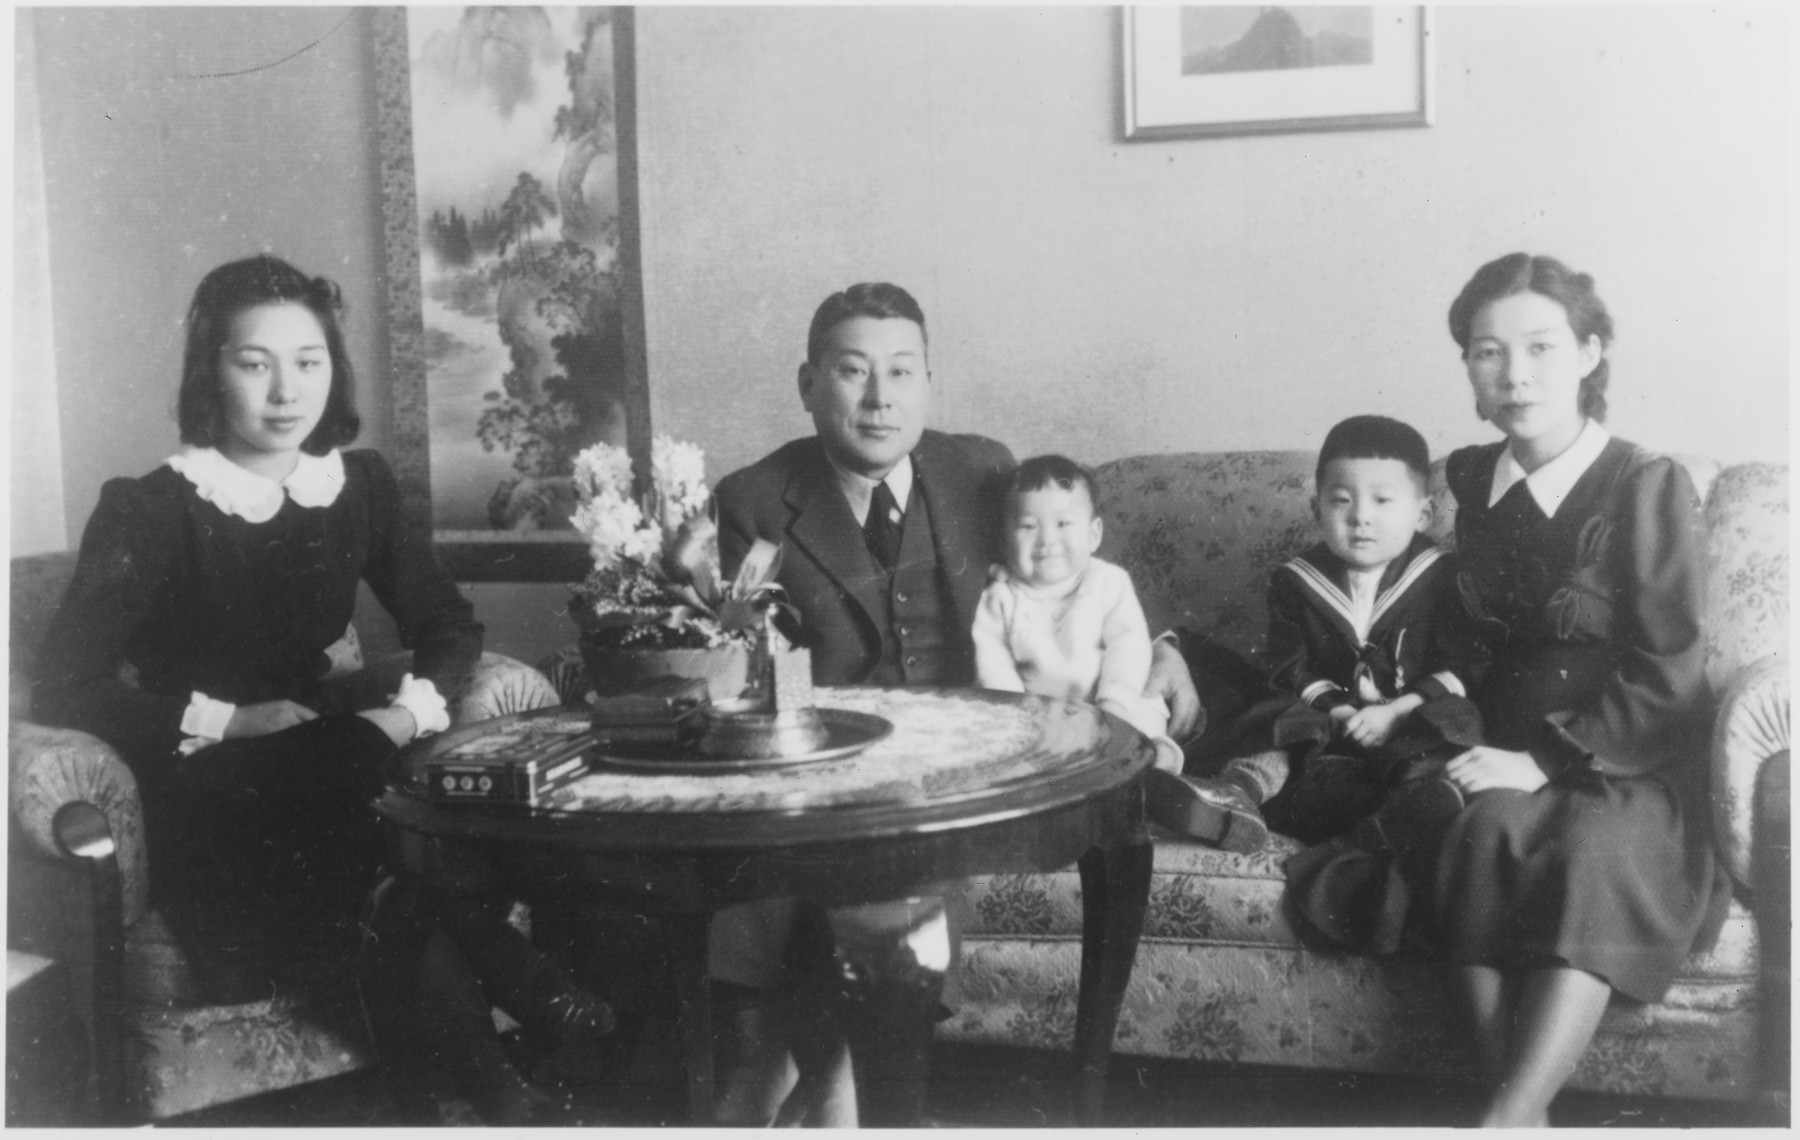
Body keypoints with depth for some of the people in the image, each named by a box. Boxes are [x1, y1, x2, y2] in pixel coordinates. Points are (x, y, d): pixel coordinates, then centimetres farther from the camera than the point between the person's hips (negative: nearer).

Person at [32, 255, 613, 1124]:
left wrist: (411, 707, -11)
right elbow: (66, 687, -12)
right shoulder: (148, 510, -7)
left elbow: (448, 625, 10)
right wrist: (228, 722, -18)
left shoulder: (360, 485, 6)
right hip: (203, 804, -3)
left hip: (328, 775, 4)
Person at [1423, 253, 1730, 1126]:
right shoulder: (1473, 477, 7)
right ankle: (1528, 1115, -29)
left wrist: (1546, 761, -17)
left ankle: (1505, 1120, -37)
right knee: (1485, 831, -30)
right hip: (1513, 749, 3)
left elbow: (1667, 677, -11)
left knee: (1599, 851, -35)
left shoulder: (1648, 485, -8)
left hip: (1632, 760, -3)